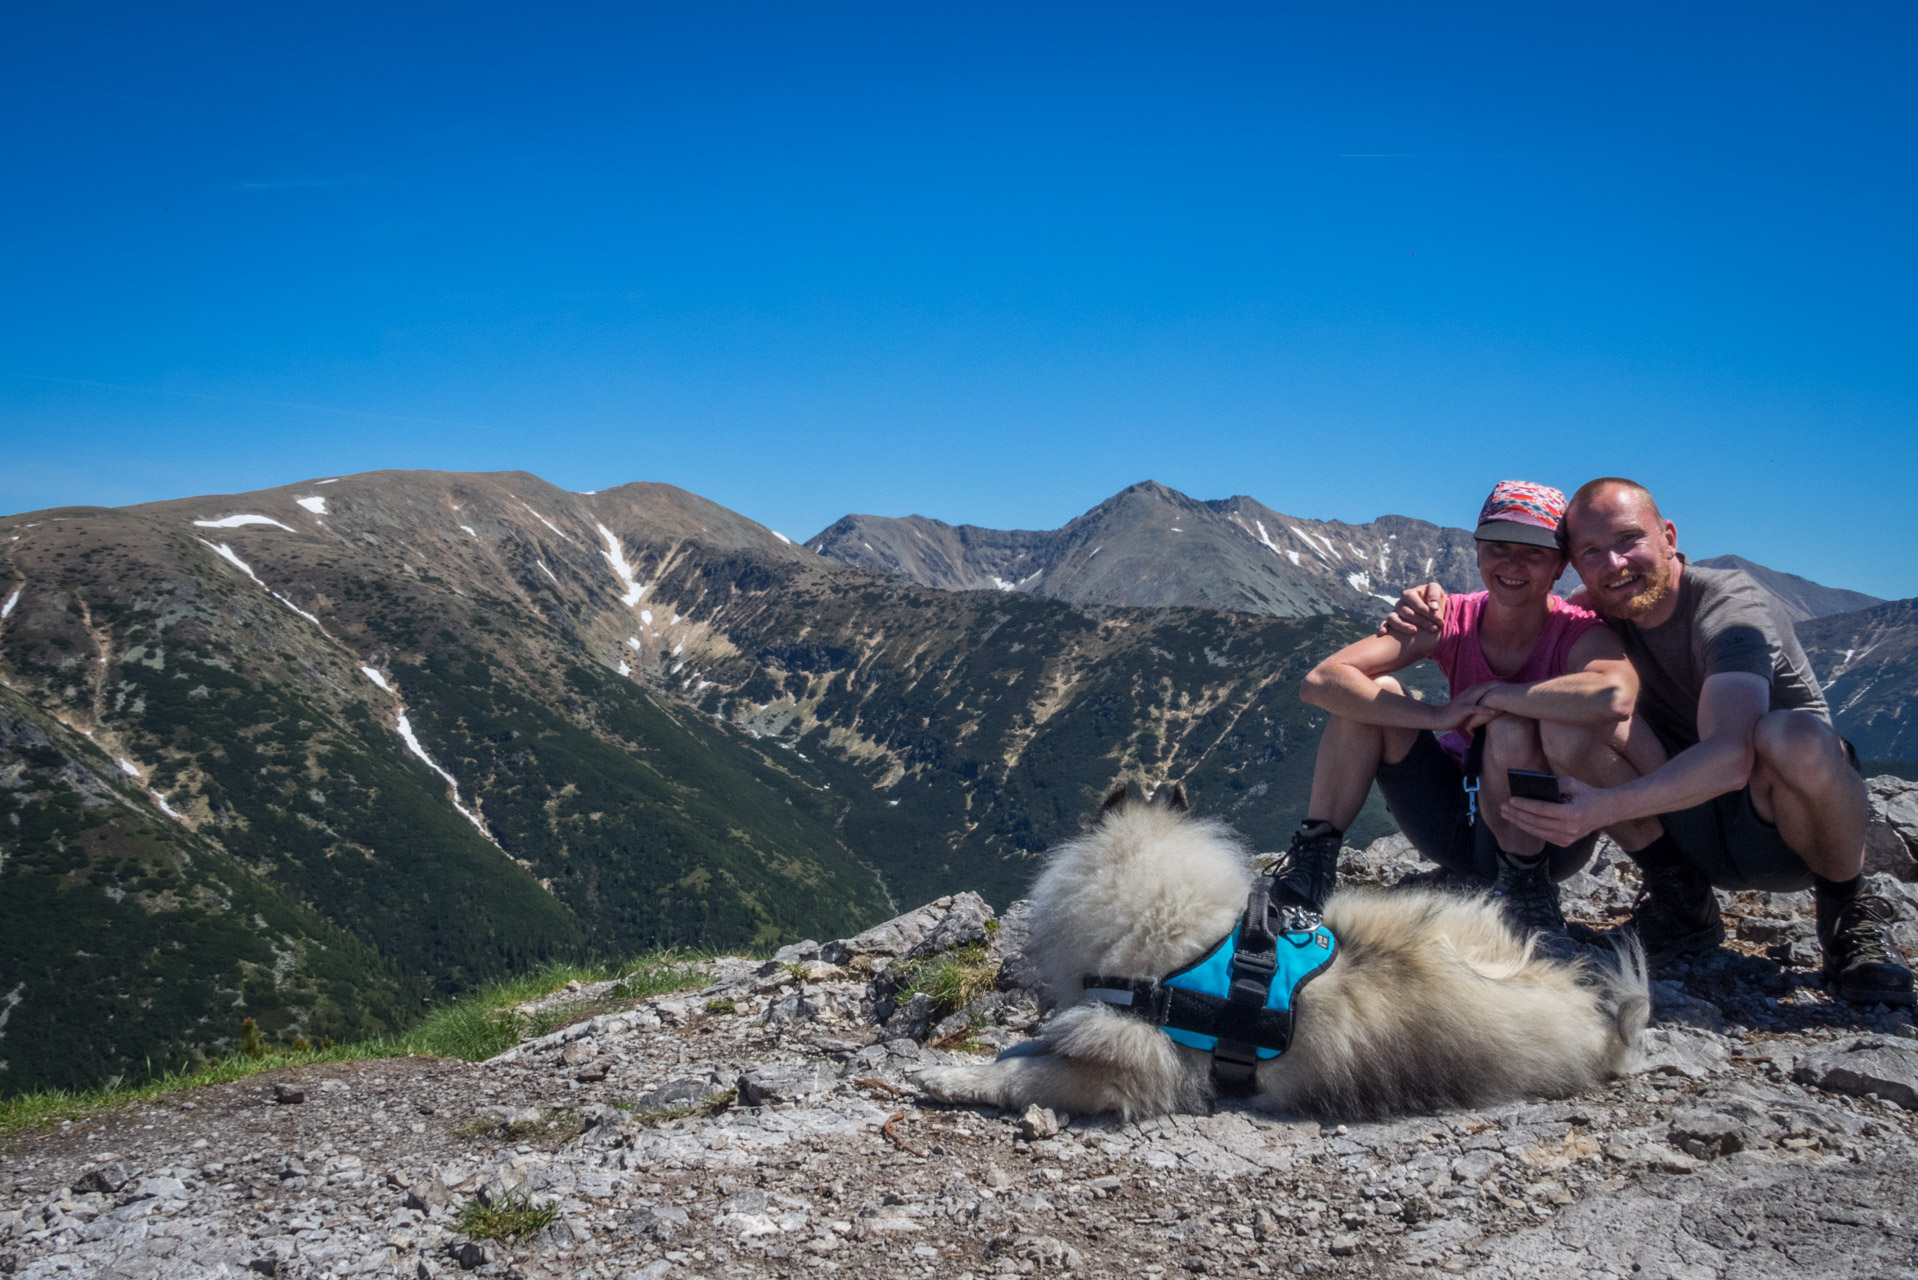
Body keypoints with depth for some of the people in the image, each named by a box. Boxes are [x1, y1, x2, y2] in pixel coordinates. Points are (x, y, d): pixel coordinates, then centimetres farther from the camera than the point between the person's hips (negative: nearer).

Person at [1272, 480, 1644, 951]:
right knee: (1373, 694, -16)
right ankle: (1313, 853, -9)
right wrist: (1439, 715, -32)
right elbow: (1321, 681, -21)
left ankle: (1527, 889, -11)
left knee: (1511, 729, -32)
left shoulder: (1581, 634, -19)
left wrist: (1494, 694, -31)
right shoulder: (1451, 620, -10)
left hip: (1545, 838, -3)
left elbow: (1617, 695, -46)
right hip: (1457, 828, 3)